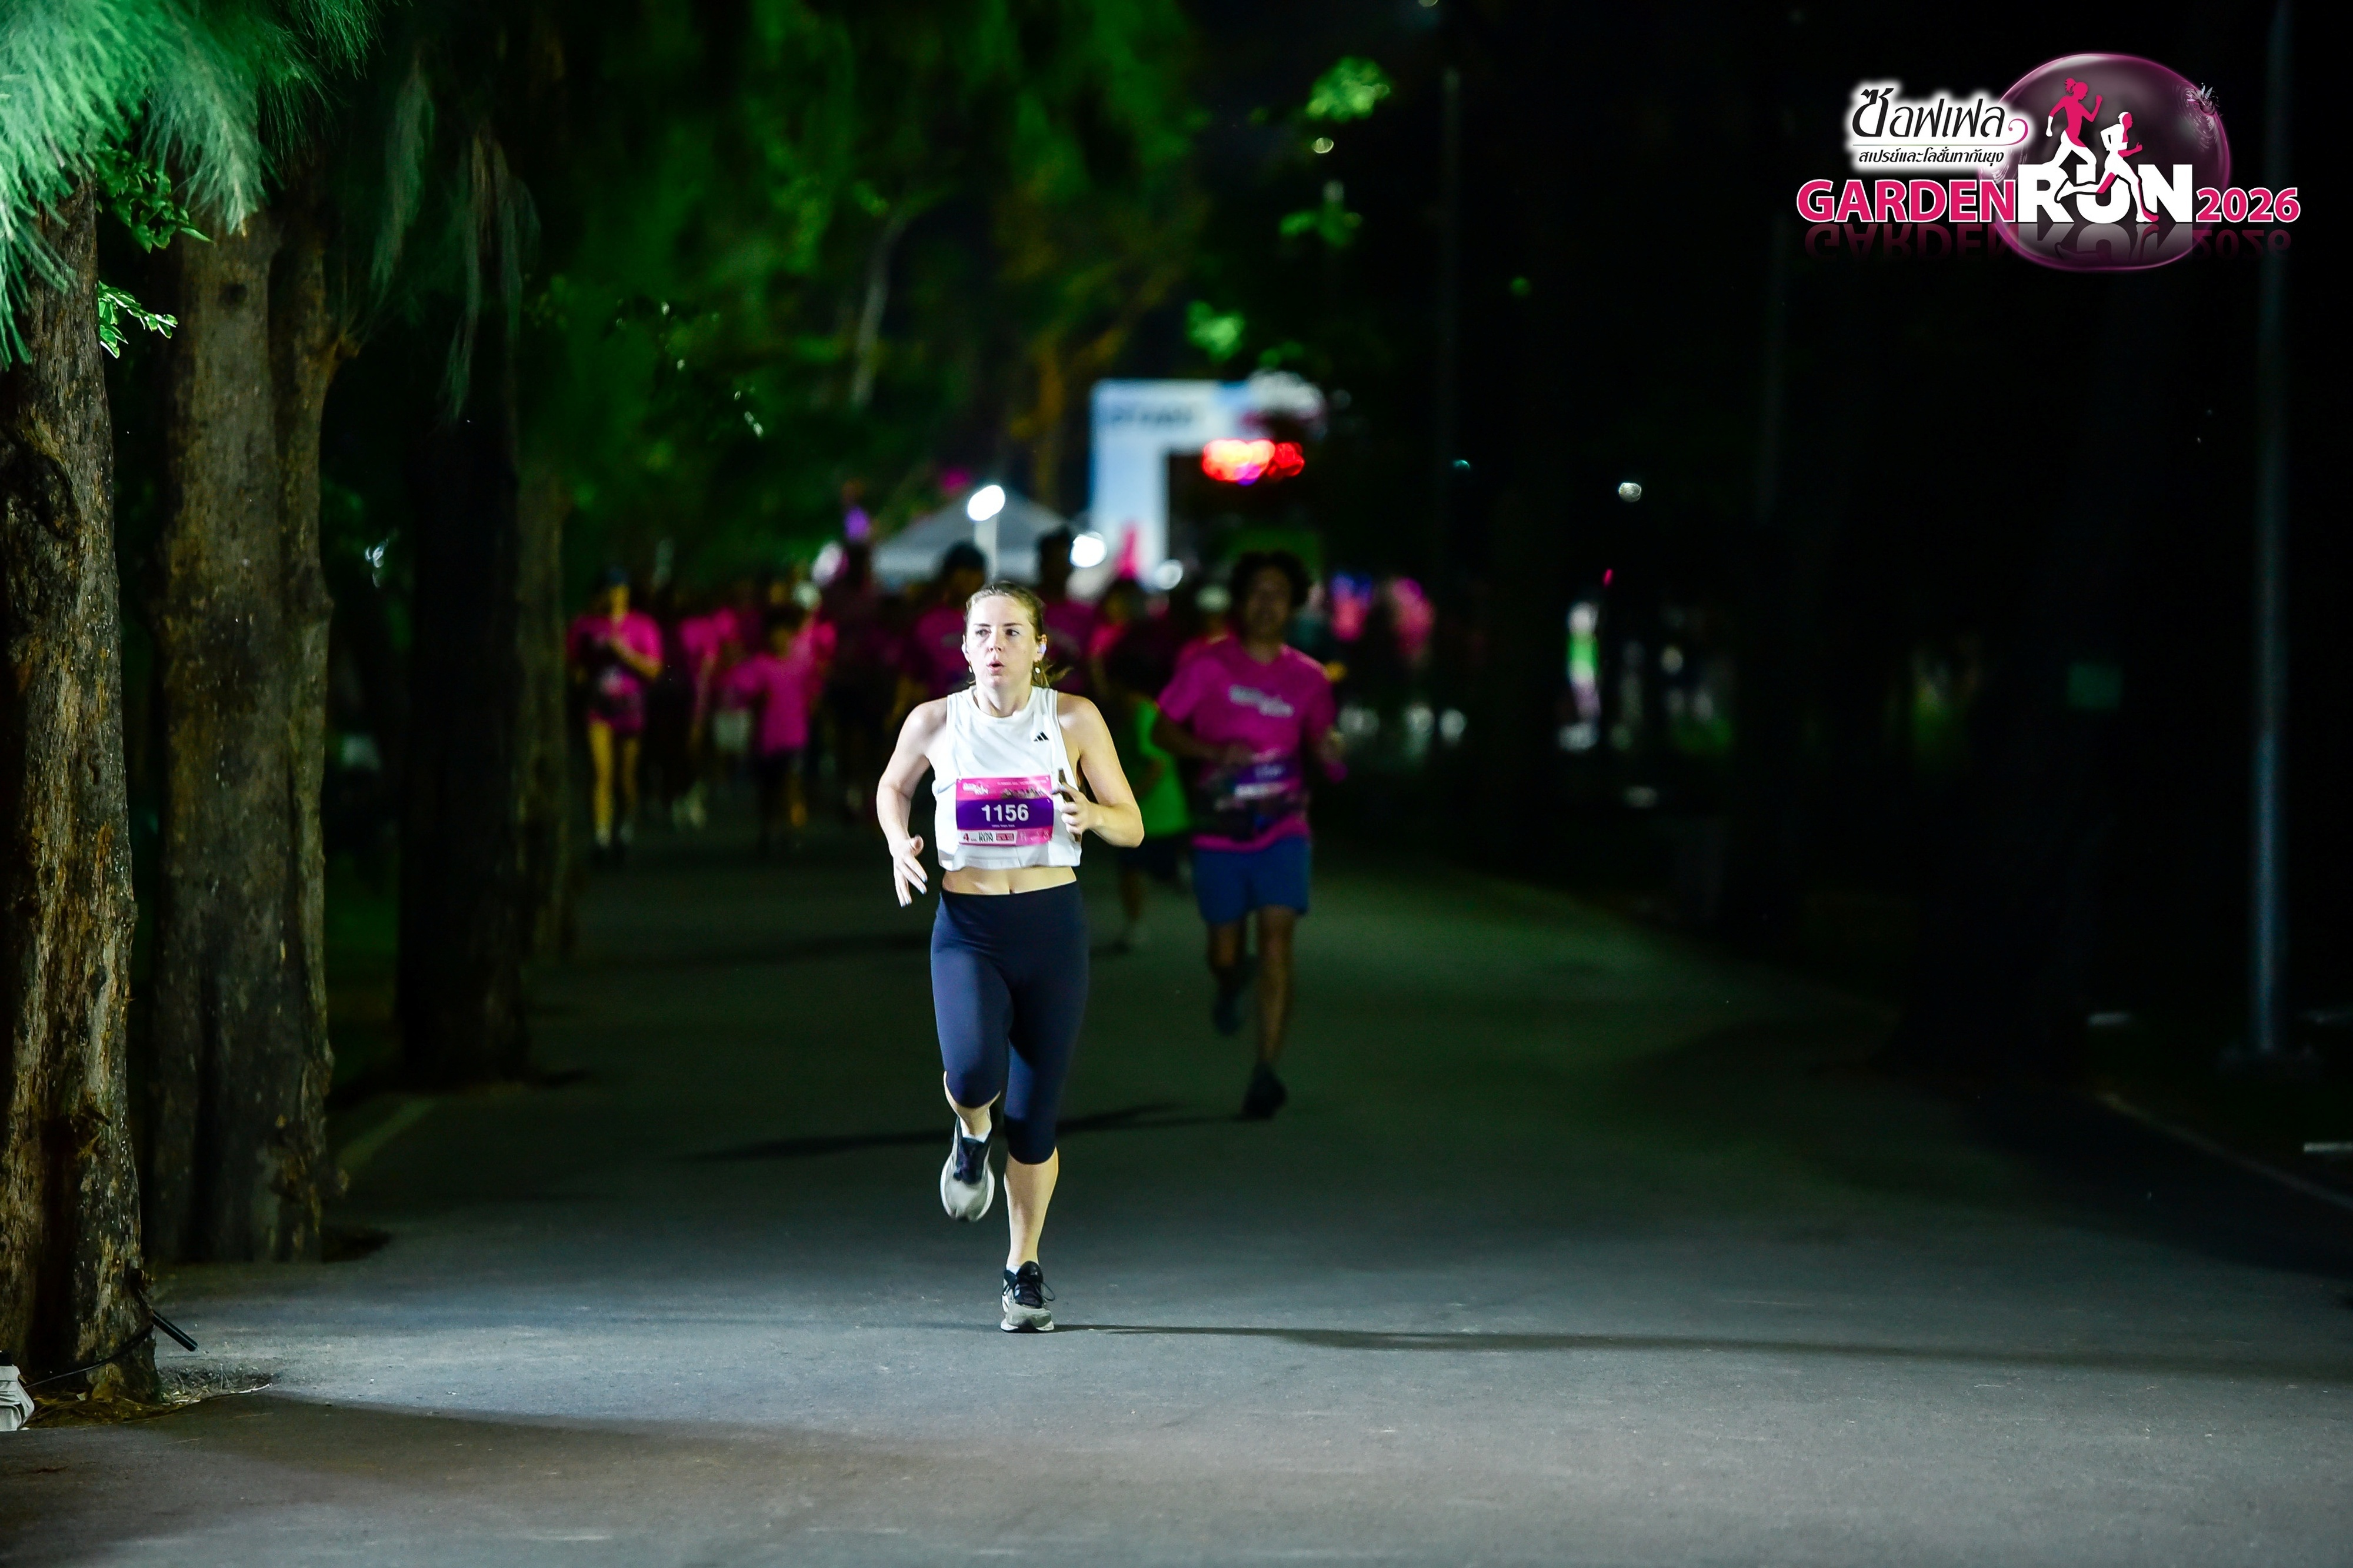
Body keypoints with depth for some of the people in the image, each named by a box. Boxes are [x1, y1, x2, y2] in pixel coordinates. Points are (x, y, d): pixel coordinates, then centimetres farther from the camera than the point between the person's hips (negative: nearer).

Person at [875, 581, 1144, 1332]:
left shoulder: (1074, 720, -3)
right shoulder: (935, 722, 0)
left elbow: (1133, 825, 2)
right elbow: (892, 788, 19)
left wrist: (1091, 816, -21)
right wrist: (899, 846, -1)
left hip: (1052, 929, 0)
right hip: (968, 930, 0)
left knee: (1035, 1115, 2)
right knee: (973, 1073, -27)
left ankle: (1024, 1269, 23)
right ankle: (972, 1134, 11)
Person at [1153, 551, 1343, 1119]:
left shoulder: (1308, 678, 4)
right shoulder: (1209, 666, -1)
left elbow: (1319, 742, 11)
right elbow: (1163, 730, 1)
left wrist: (1330, 750, -13)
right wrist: (1214, 750, -16)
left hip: (1281, 828, 0)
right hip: (1219, 831, 0)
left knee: (1276, 941, -15)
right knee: (1225, 951, 10)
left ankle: (1266, 1073, -15)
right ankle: (1229, 986, 49)